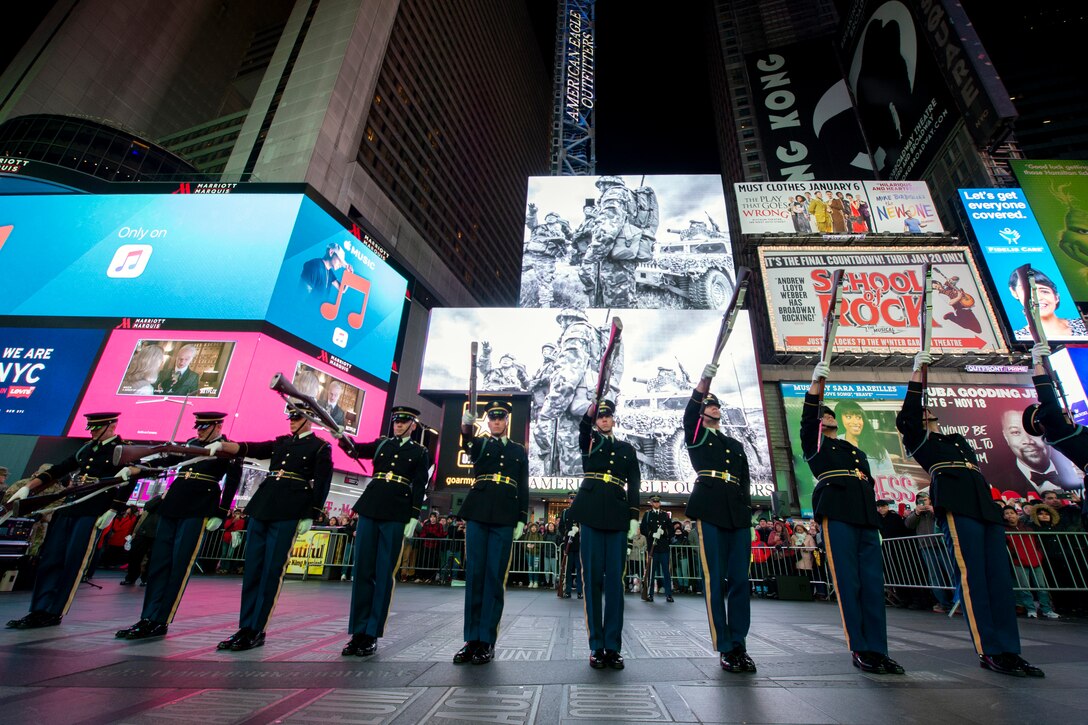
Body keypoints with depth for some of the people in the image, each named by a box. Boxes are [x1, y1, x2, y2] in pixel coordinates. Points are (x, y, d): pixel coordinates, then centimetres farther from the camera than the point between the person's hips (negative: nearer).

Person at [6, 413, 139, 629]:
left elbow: (128, 482, -12)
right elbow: (59, 469, 22)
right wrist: (28, 488, 12)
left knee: (72, 563, -4)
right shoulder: (86, 448, 17)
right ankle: (40, 610, 14)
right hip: (67, 508, 7)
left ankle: (54, 613, 5)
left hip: (92, 514, -7)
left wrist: (112, 511, -17)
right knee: (50, 560, 6)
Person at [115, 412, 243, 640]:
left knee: (179, 564, -4)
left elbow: (232, 482, -7)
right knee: (159, 560, 8)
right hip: (173, 504, 7)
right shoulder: (191, 443, 18)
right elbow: (166, 460, 14)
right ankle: (148, 619, 16)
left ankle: (160, 622, 3)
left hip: (198, 509, -7)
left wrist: (220, 514, -11)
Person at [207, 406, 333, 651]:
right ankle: (245, 628, 18)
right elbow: (250, 449, 8)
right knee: (252, 569, 8)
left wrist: (309, 516, -9)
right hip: (261, 508, 6)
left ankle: (256, 631, 8)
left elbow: (322, 484, -4)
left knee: (271, 571, -3)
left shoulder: (321, 447, 1)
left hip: (288, 513, -6)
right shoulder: (281, 442, 19)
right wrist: (222, 444, -8)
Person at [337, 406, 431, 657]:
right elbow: (355, 450, -1)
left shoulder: (420, 452, 6)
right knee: (362, 570, 7)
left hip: (396, 513, -3)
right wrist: (342, 436, -21)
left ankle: (371, 635, 13)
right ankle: (358, 632, 18)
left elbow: (419, 487, 1)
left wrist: (413, 519, -6)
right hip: (370, 508, 3)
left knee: (384, 574, 2)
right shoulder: (381, 443, 15)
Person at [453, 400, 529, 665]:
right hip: (478, 513, 1)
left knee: (495, 576, 1)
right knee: (474, 573, 3)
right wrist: (467, 425, -38)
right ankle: (472, 639, 14)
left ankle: (487, 641, 11)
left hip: (505, 517, 0)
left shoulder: (518, 450, 13)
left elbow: (524, 487, 11)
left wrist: (522, 519, 1)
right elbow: (467, 442, -15)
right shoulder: (480, 444, 11)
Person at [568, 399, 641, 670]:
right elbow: (584, 424, -13)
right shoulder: (588, 441, 11)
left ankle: (613, 646, 12)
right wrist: (595, 402, -26)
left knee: (615, 579, 3)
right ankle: (597, 646, 10)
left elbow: (634, 485, 10)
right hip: (591, 513, -1)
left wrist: (634, 517, 1)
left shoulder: (627, 449, 15)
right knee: (593, 577, 1)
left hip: (617, 515, 2)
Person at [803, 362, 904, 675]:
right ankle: (859, 649, -1)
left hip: (866, 516, 6)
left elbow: (869, 483, 24)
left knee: (873, 581, 1)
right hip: (836, 513, -5)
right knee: (848, 581, -7)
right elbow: (806, 418, -5)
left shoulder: (857, 452, 29)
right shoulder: (814, 444, 13)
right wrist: (815, 384, -14)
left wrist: (874, 515, 11)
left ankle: (878, 649, 7)